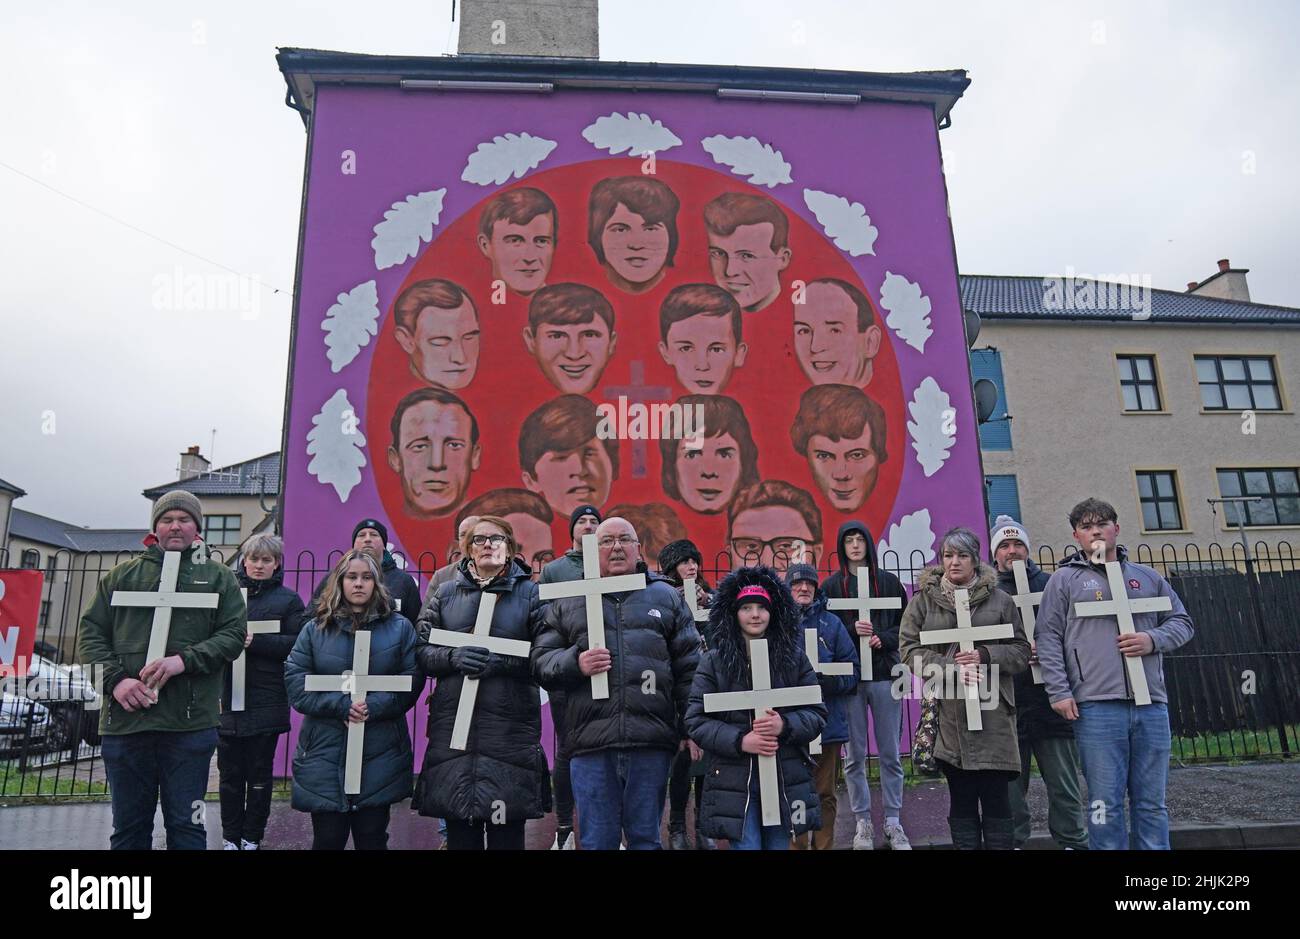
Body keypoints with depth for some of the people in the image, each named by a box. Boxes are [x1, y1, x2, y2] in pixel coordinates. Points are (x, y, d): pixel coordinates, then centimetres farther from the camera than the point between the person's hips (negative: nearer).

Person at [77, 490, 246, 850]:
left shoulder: (218, 577, 9)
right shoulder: (123, 574, 13)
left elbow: (233, 635, 1)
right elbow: (91, 633, 8)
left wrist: (184, 660, -14)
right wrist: (115, 679, -8)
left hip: (189, 724, -2)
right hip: (124, 721, 2)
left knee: (185, 824, 5)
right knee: (129, 826, 13)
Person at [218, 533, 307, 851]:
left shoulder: (289, 599, 4)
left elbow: (298, 643, -6)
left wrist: (255, 642, -15)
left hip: (266, 703, -1)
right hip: (228, 699, 2)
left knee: (259, 774, 7)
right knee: (230, 773, 8)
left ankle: (252, 838, 19)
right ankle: (230, 838, 21)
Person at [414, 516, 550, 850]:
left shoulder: (529, 593, 4)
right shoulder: (447, 593, 12)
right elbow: (421, 651, 6)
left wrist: (501, 662, -16)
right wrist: (453, 657, -12)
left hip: (511, 729, -2)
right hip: (453, 726, 2)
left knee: (507, 834, 4)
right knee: (460, 834, 8)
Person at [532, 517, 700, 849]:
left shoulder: (666, 596, 12)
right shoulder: (568, 601, 13)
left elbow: (689, 668, 10)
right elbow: (541, 659, 9)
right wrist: (575, 663, -10)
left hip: (652, 743, 0)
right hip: (591, 744, 0)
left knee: (646, 839, 10)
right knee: (596, 841, 7)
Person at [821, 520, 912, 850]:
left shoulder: (889, 581, 6)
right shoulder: (831, 585, 3)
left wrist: (883, 639, -11)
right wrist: (852, 631, -16)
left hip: (885, 674, 1)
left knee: (890, 753, 6)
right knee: (855, 754, 4)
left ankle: (893, 822, 17)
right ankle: (862, 822, 16)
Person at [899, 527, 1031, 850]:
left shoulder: (999, 599, 8)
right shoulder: (924, 599, 7)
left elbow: (1021, 650, 8)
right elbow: (909, 649, 1)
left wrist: (986, 655, -11)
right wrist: (951, 667, -13)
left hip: (992, 709, 0)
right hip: (947, 712, 0)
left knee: (996, 798, 3)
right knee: (961, 799, 8)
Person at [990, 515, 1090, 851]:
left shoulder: (1050, 585, 7)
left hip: (1050, 699, 0)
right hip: (1007, 705, 0)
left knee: (1063, 784, 6)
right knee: (1011, 785, 7)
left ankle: (1074, 842, 18)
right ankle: (1013, 841, 19)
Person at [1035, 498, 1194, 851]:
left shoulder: (1147, 578, 16)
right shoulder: (1065, 579, 5)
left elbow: (1181, 621, 18)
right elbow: (1047, 638, 0)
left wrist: (1153, 639, -3)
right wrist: (1059, 692, -8)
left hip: (1151, 704, 3)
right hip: (1096, 706, -3)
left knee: (1152, 803, 10)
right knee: (1105, 804, 0)